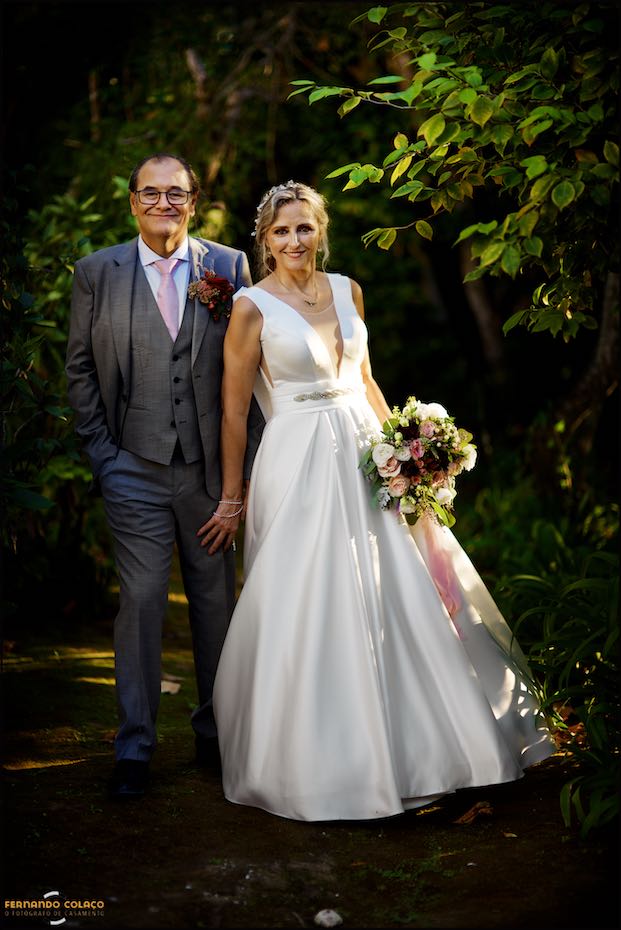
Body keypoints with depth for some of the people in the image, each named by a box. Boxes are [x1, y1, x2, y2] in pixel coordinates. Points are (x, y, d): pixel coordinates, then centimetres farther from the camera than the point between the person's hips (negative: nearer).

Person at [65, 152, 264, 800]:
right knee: (141, 600, -2)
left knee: (216, 600, 11)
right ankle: (134, 748, 9)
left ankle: (215, 733, 27)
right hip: (133, 470, -1)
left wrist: (249, 456, 0)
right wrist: (101, 449, -1)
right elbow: (80, 367, 6)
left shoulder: (229, 267, 3)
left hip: (211, 467, 1)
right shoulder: (97, 272, 3)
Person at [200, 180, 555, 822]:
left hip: (367, 455, 6)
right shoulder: (253, 306, -6)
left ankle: (416, 745, 23)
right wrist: (231, 501, -4)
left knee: (403, 598, 8)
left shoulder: (347, 291, 9)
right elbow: (234, 410, -5)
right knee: (310, 611, -2)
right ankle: (319, 763, 13)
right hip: (300, 465, -5)